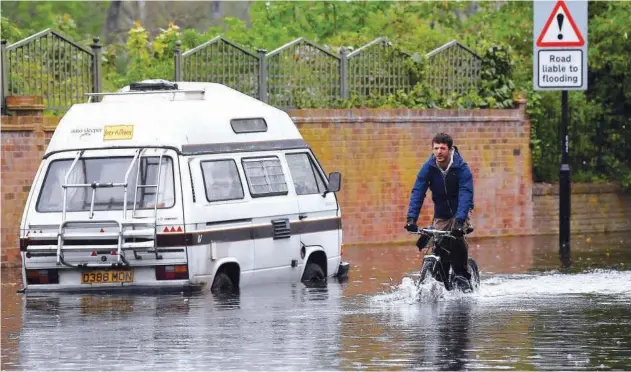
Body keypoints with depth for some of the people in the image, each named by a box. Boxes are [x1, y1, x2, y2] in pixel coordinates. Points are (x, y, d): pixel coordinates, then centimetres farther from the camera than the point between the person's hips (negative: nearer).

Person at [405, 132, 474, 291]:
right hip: (441, 214, 3)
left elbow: (465, 195, -32)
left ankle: (462, 275, -12)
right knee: (440, 249, -8)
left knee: (456, 238, -29)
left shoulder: (461, 168, -22)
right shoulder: (428, 168, -14)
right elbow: (417, 193, -20)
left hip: (460, 211, -3)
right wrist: (411, 218, -33)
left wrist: (459, 221, -45)